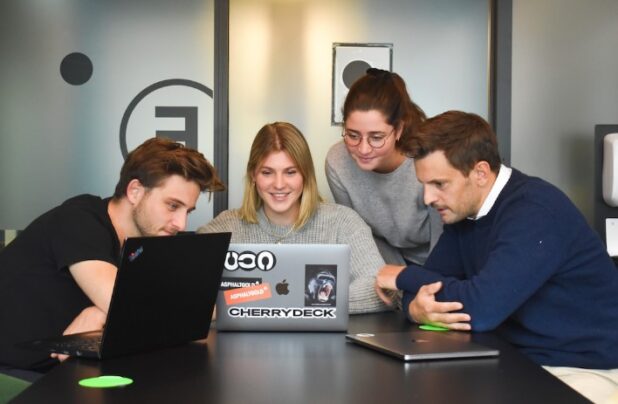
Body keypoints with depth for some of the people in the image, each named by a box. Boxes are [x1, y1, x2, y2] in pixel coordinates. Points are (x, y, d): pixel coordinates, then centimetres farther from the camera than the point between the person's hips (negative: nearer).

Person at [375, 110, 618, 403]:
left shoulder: (534, 211, -22)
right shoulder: (462, 210, 5)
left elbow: (481, 307, -29)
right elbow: (429, 287, 5)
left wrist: (405, 276, -13)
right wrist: (417, 308, -20)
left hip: (590, 368, -7)